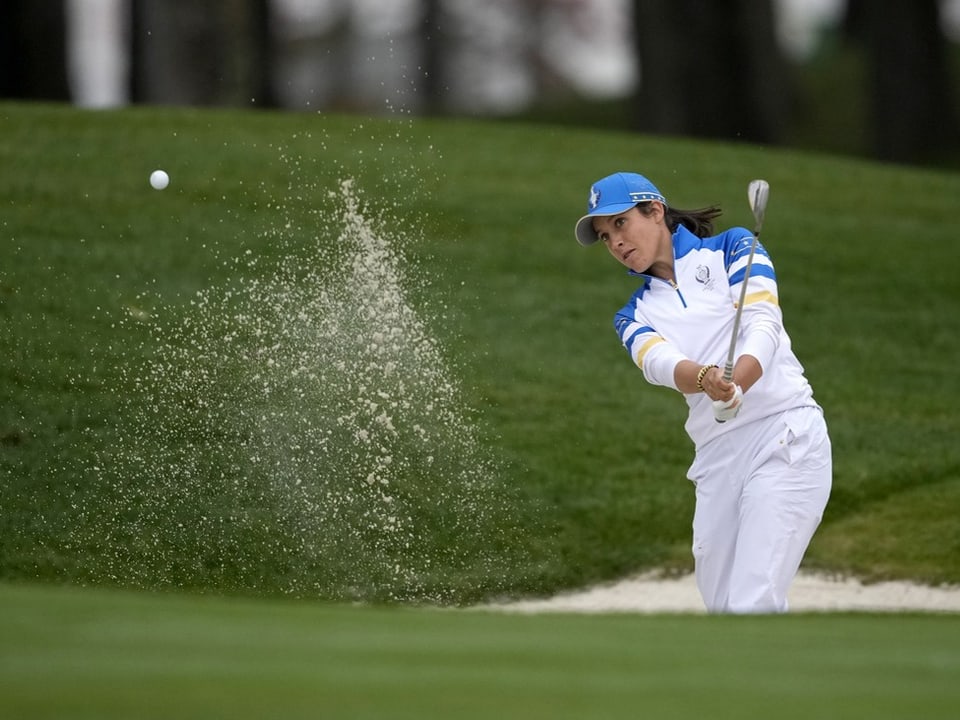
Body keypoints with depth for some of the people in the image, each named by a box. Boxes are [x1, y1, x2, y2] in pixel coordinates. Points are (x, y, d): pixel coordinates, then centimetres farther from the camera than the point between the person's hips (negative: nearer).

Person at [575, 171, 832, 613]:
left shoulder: (732, 248, 6)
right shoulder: (635, 314, 15)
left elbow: (764, 325, -11)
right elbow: (657, 361, -8)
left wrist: (737, 384, -32)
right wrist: (705, 378, -32)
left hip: (785, 433, -6)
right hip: (717, 457, 6)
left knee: (752, 606, -17)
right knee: (722, 608, 5)